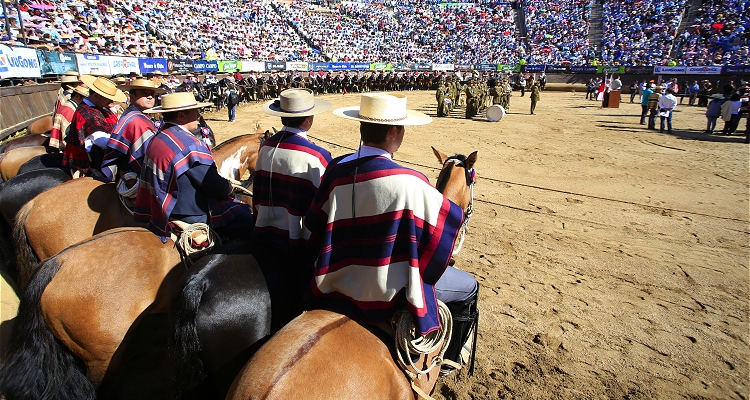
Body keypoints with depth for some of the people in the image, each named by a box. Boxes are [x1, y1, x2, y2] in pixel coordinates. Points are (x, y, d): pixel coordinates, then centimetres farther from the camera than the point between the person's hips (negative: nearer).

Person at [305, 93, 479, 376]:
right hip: (386, 295, -6)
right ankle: (448, 360, 37)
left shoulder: (336, 170, -10)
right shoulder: (409, 182, -26)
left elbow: (314, 226, 0)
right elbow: (451, 221, -11)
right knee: (469, 288, 17)